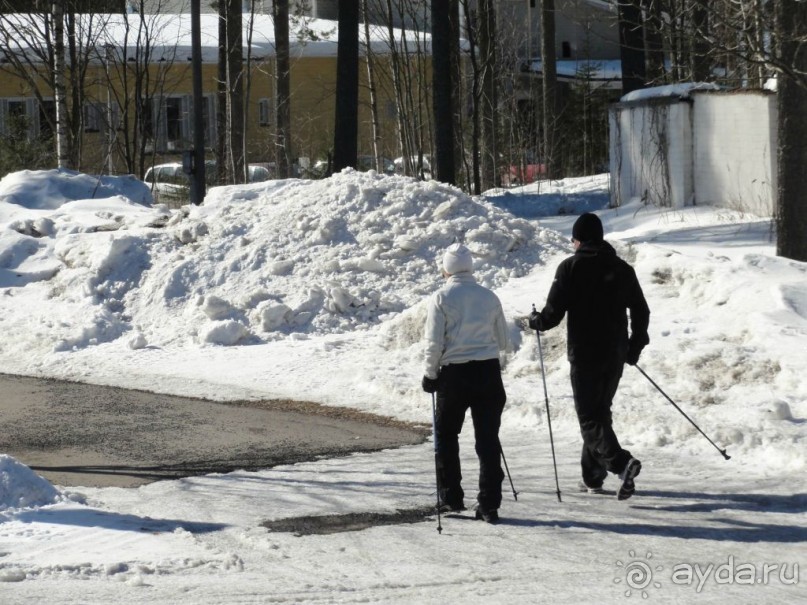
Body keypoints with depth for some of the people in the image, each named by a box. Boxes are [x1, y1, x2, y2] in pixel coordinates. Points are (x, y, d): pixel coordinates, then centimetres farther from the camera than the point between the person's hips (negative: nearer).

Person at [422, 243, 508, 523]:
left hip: (455, 374, -2)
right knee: (488, 438, 5)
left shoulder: (441, 298, -6)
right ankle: (489, 503, 0)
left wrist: (430, 375, 4)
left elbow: (434, 343, -9)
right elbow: (502, 341, 10)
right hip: (488, 372, 2)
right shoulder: (489, 297, 4)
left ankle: (451, 496, 17)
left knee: (446, 435, 16)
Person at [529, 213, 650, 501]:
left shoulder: (570, 268, -7)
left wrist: (535, 321, 12)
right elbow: (641, 311, 10)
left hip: (584, 355, -5)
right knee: (600, 411, 18)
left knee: (590, 417, -5)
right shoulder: (622, 269, 7)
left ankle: (621, 462, -27)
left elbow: (553, 313, -10)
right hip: (615, 355, 5)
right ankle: (593, 476, 21)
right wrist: (634, 347, 23)